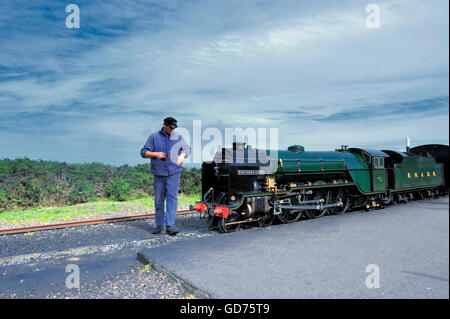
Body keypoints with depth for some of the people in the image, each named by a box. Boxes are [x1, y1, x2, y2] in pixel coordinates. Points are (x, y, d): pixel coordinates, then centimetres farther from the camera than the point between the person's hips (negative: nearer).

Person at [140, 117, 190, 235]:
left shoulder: (178, 137, 9)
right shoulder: (154, 137, 4)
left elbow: (187, 148, 21)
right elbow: (143, 152, 3)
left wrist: (182, 155, -1)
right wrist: (155, 154, -14)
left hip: (174, 173, 0)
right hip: (158, 173, 0)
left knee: (172, 198, -10)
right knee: (159, 200, 6)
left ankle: (170, 225, -9)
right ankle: (160, 225, 20)